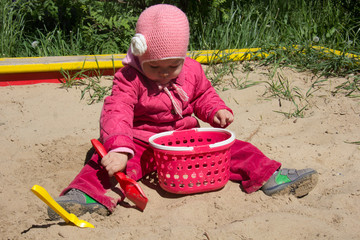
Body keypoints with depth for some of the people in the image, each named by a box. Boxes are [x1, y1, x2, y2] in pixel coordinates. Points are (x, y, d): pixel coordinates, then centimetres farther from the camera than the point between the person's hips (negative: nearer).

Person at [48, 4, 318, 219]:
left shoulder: (193, 71, -1)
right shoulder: (130, 78, -16)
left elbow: (204, 96, 19)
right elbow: (116, 113, -29)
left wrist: (217, 111, -4)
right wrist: (118, 148, -46)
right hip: (142, 141, -4)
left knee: (231, 147, -9)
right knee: (110, 160, -32)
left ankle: (269, 176, -5)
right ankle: (89, 194, -50)